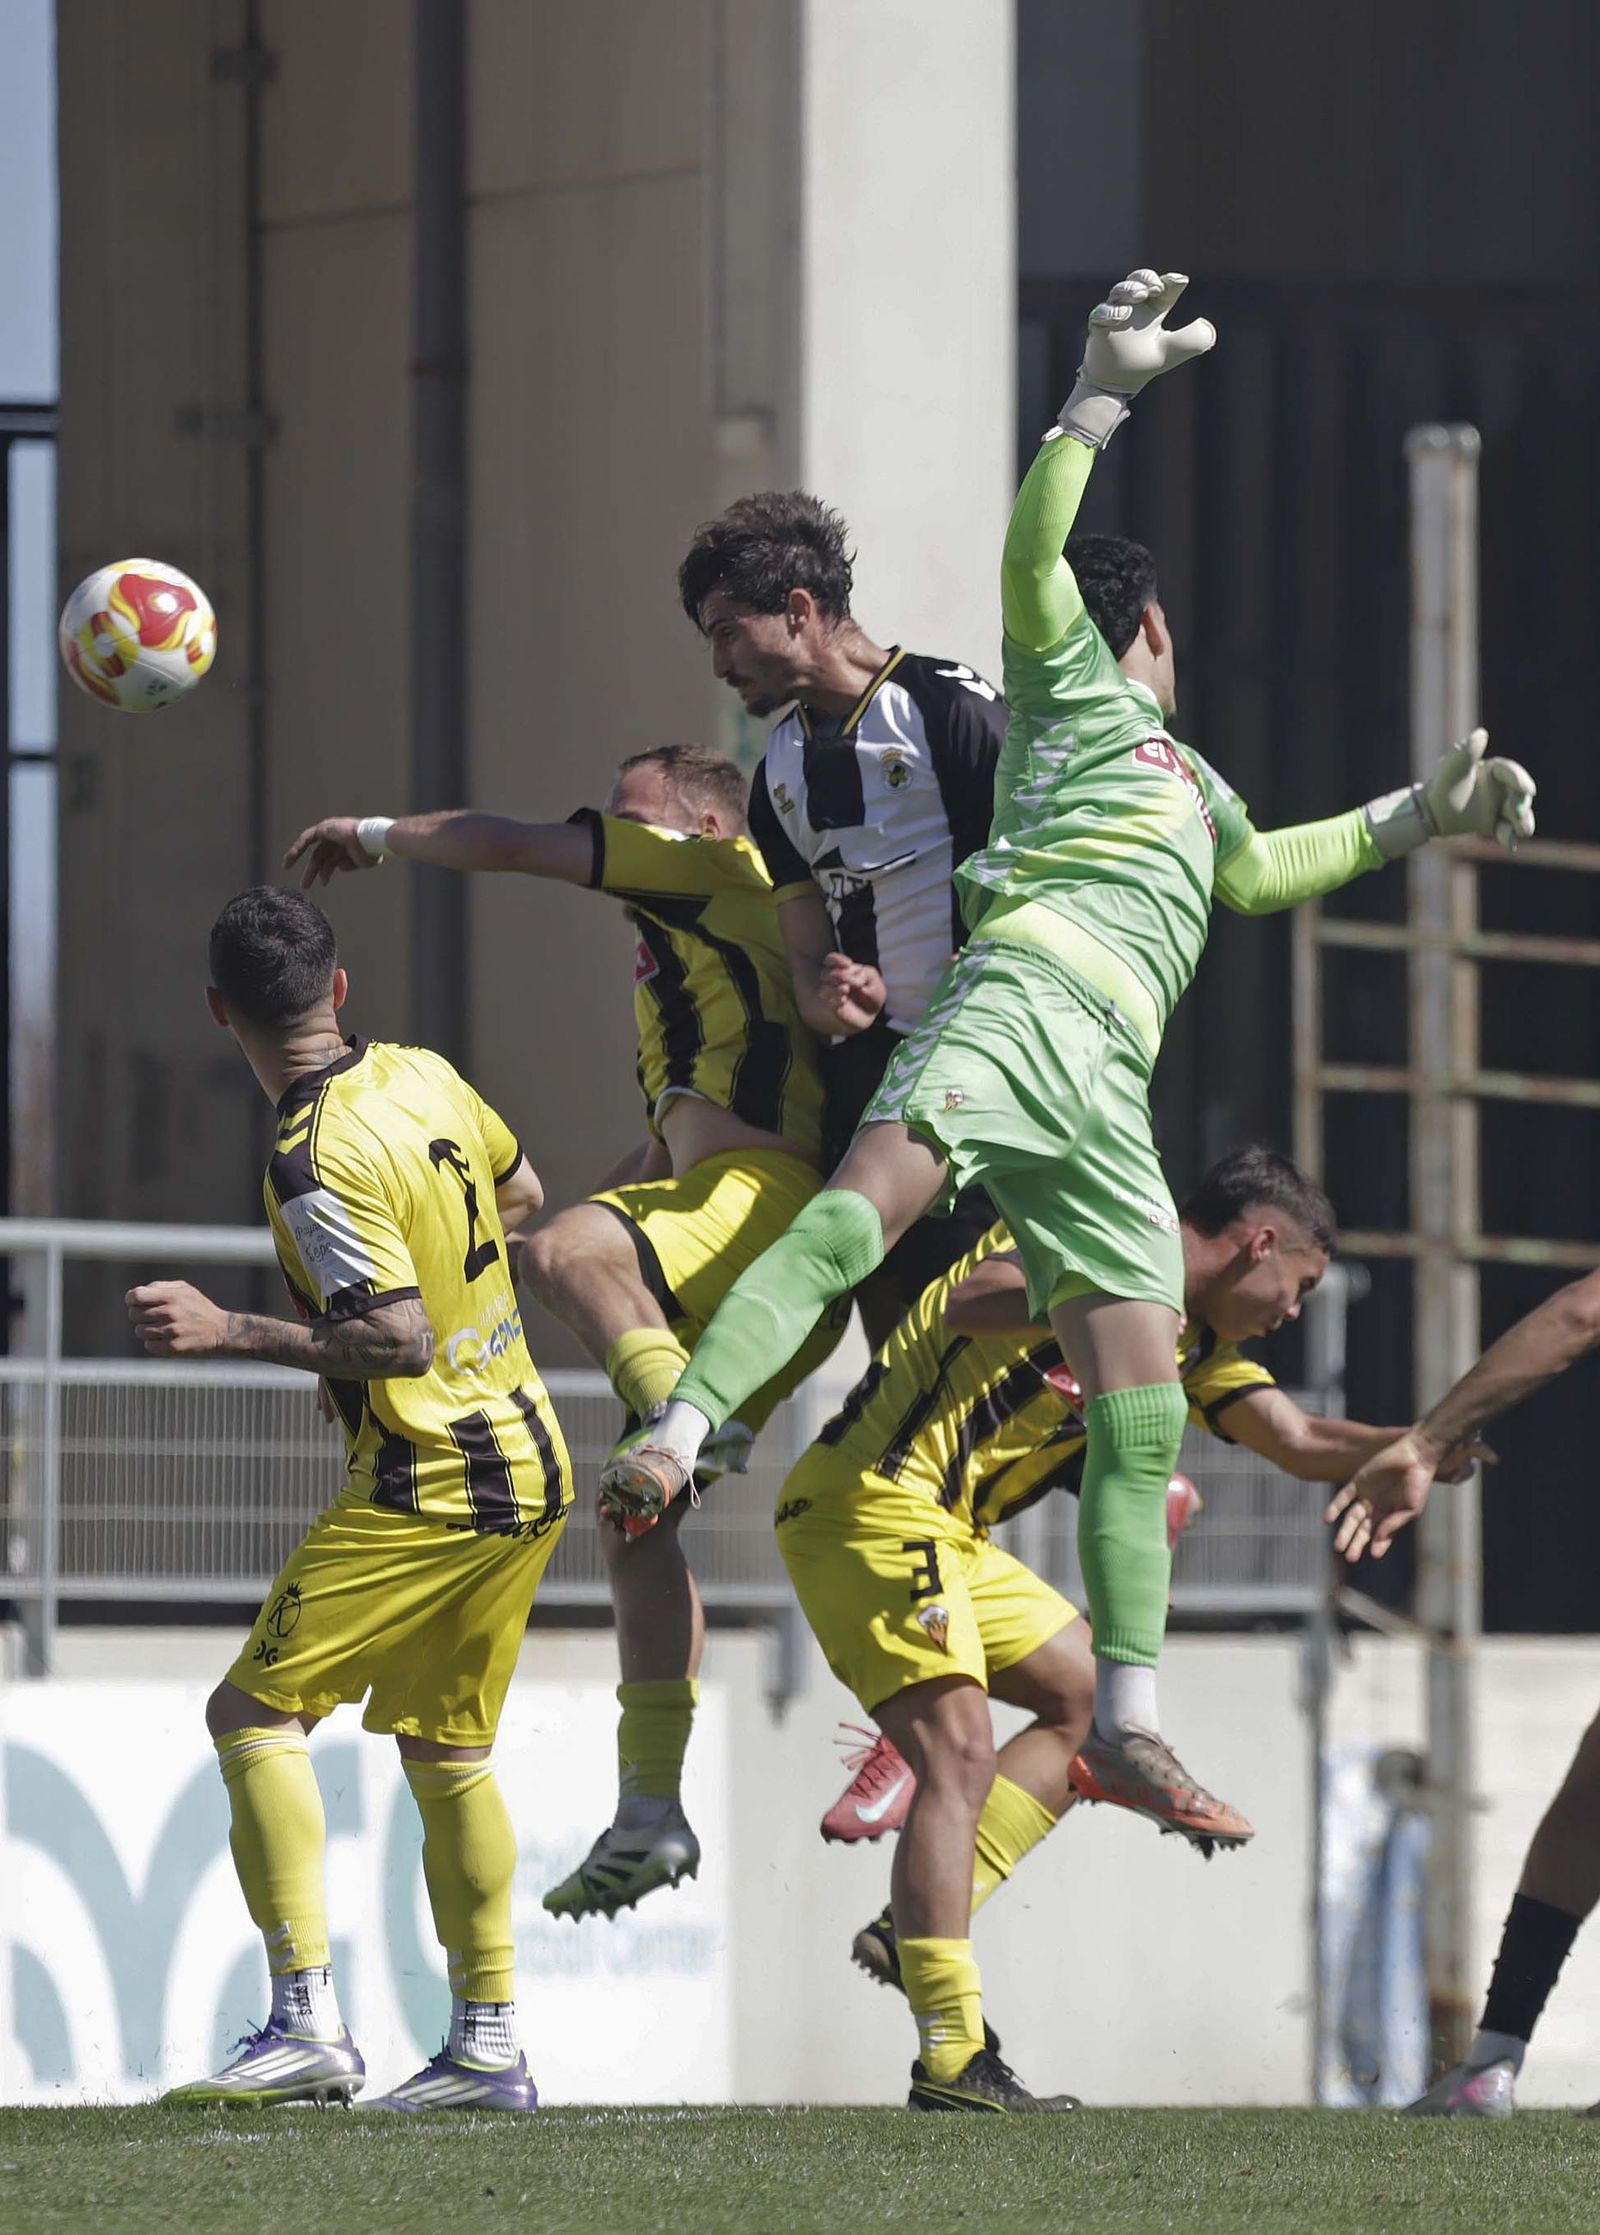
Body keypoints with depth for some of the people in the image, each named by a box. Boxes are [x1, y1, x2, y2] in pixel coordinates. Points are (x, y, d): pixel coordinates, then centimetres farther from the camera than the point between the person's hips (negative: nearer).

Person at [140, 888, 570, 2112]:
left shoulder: (317, 1162, -19)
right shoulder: (428, 1078, 5)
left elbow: (400, 1338, -25)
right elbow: (519, 1193, 24)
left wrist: (229, 1332, -24)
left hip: (427, 1484, -9)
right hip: (531, 1465, 9)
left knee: (256, 1708, -7)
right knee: (444, 1746, 16)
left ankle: (308, 2020, -15)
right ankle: (489, 2043, 16)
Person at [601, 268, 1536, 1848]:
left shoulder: (1194, 780, 38)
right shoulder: (1078, 684, 17)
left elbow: (1259, 871, 57)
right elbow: (1032, 556, -1)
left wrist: (1415, 817, 55)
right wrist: (1102, 391, -7)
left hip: (1108, 1092, 7)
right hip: (1018, 1001, -7)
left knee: (1140, 1409, 0)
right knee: (860, 1207, -33)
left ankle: (1126, 1719, 3)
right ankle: (677, 1437, -47)